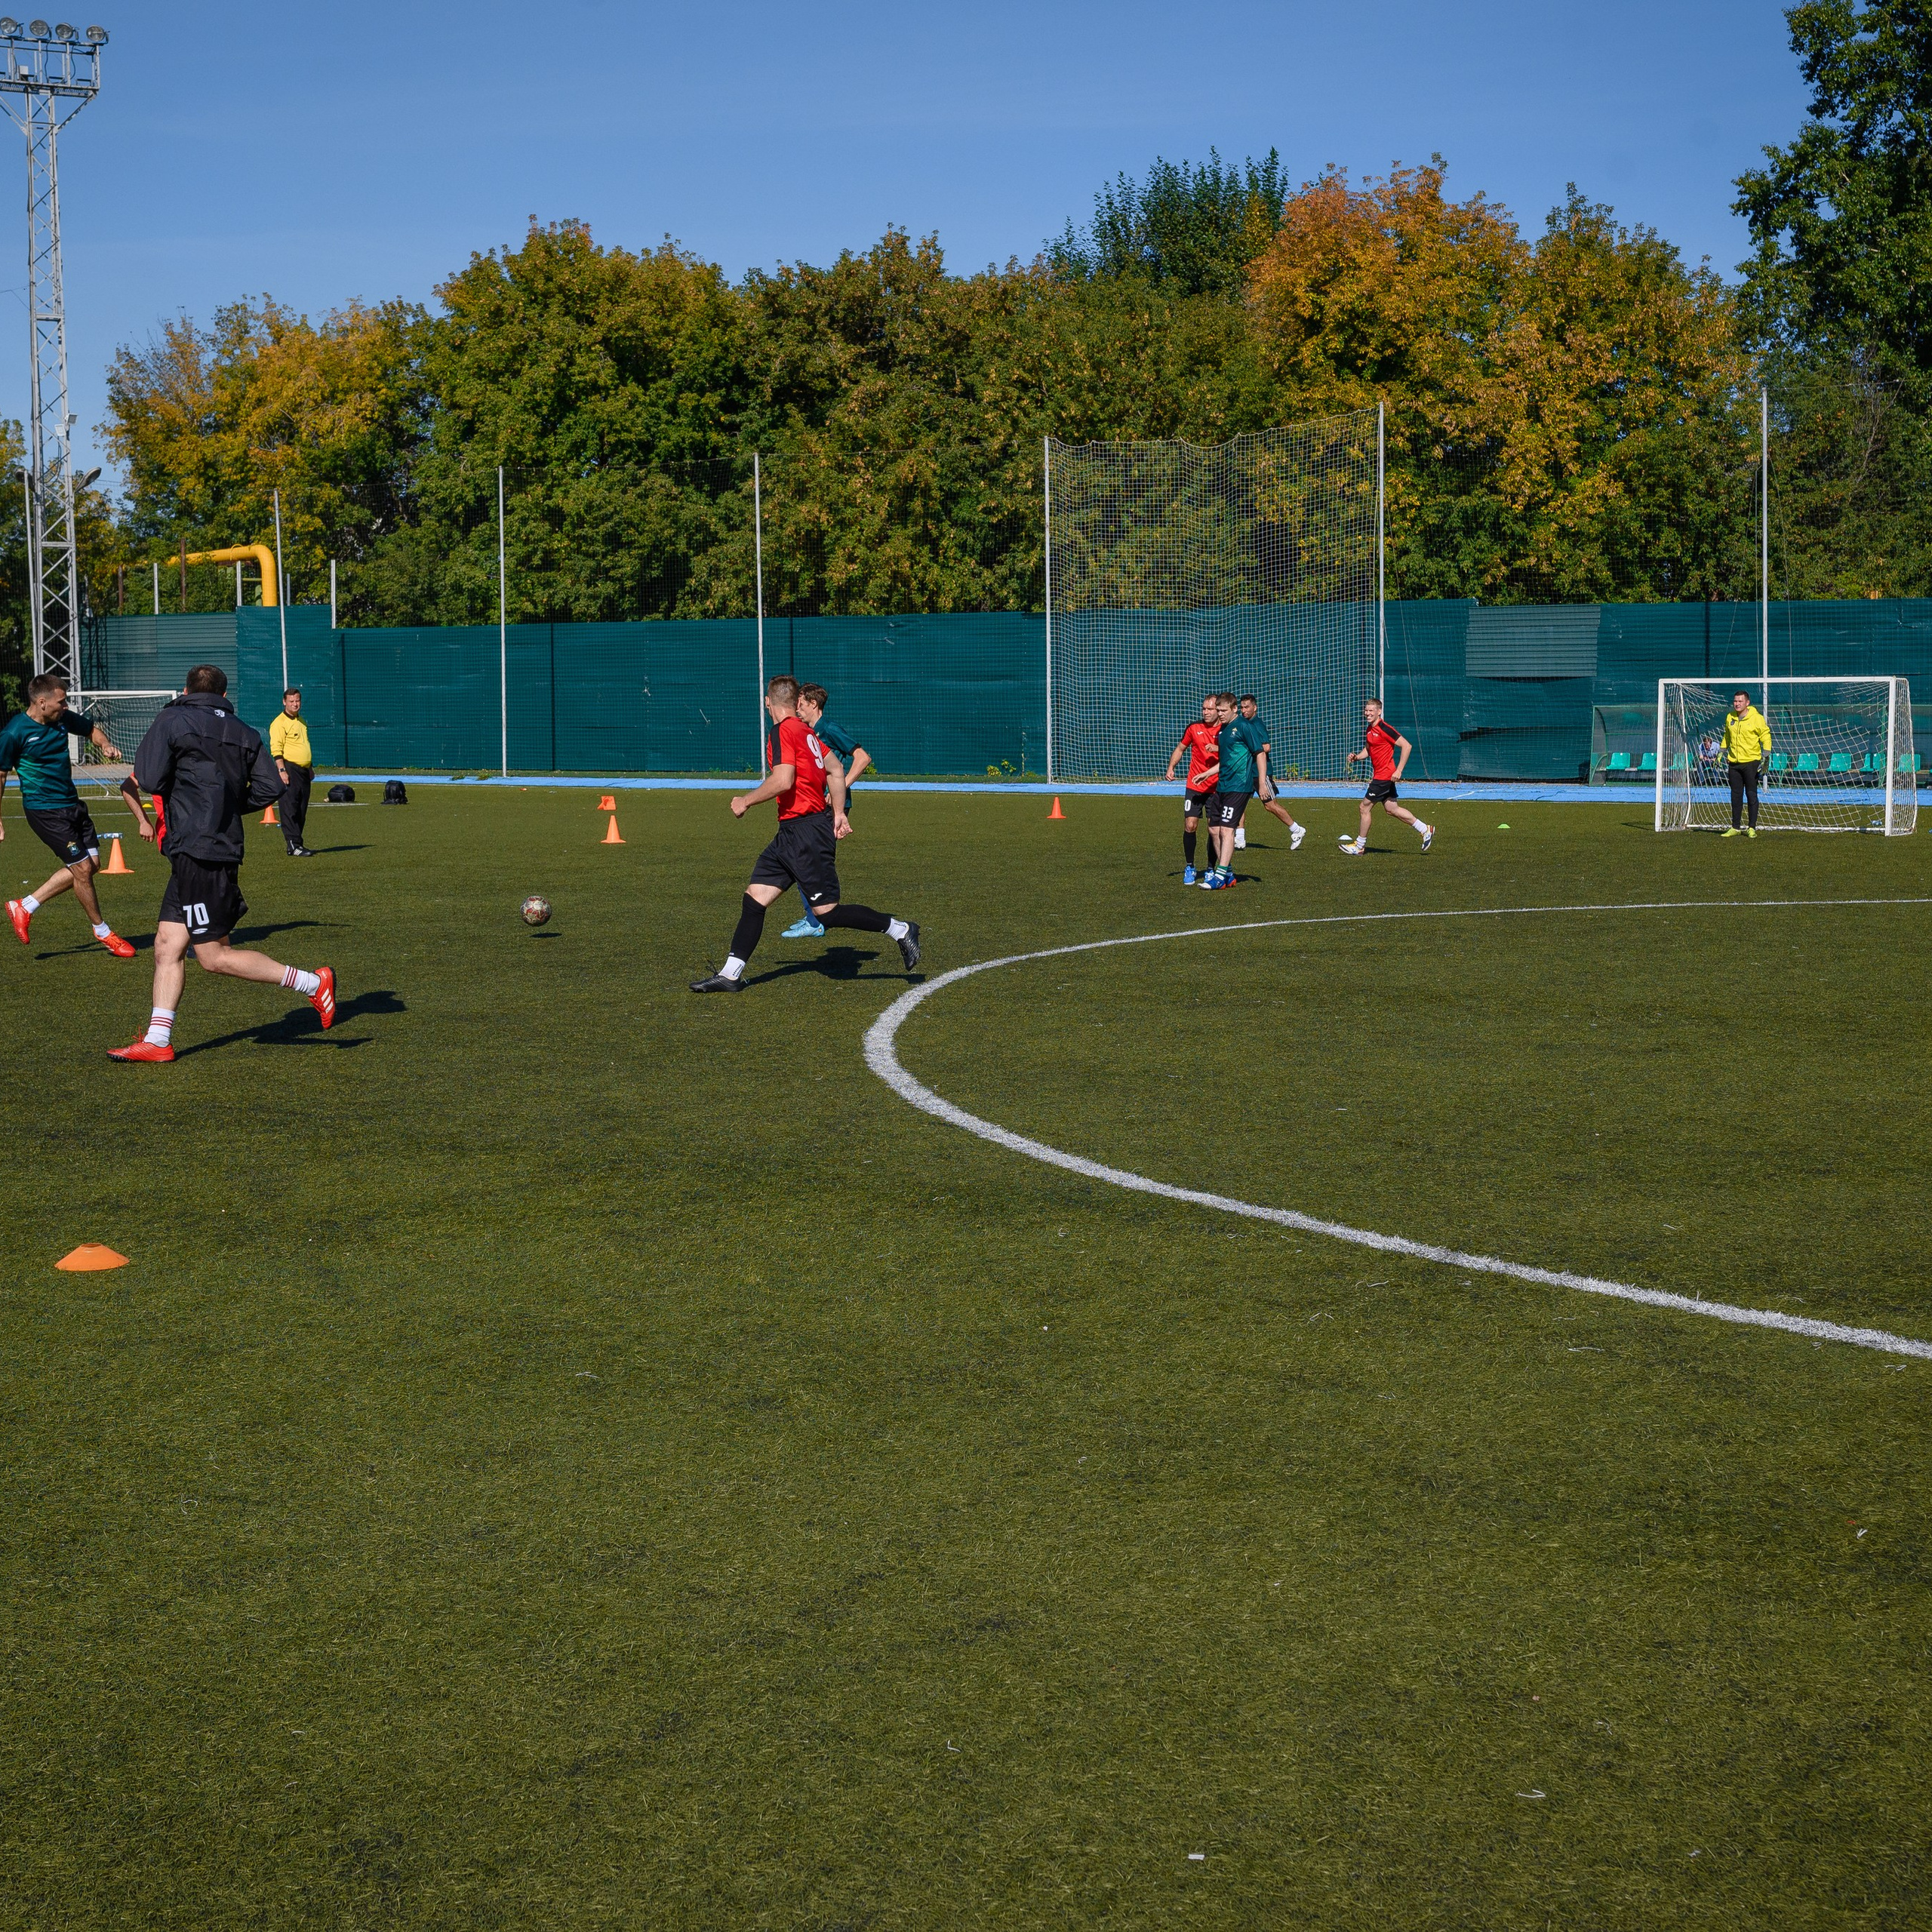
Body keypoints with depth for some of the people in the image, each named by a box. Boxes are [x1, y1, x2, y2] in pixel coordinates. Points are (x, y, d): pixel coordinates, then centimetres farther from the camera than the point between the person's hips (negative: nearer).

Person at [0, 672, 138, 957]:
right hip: (44, 810, -8)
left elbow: (91, 729, 21)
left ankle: (25, 907, 19)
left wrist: (105, 746, -2)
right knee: (82, 868, -7)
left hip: (71, 804, 8)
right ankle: (102, 932, 12)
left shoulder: (63, 718, 1)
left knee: (90, 862, 8)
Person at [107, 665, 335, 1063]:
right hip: (226, 847, 8)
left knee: (213, 956, -4)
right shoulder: (244, 732, 11)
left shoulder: (171, 720, -4)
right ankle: (157, 1041, 5)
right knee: (167, 944, 8)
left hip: (196, 849, -8)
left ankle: (312, 983, -6)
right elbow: (270, 787, 3)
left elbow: (149, 780, -13)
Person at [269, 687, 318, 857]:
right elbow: (276, 749, -14)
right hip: (290, 769, -9)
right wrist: (281, 770, -22)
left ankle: (297, 843, 14)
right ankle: (293, 845, -13)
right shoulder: (280, 723, -8)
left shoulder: (301, 721, 20)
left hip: (304, 771, 9)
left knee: (301, 811, 9)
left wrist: (311, 768, 27)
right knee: (289, 809, -10)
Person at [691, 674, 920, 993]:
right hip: (792, 834, 10)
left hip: (805, 831, -10)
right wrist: (838, 812, 18)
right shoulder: (806, 732, 15)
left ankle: (900, 930, 4)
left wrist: (746, 801, -10)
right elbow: (835, 771, 19)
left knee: (827, 912, -7)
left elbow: (782, 781, -23)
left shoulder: (784, 731, -12)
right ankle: (730, 975, 7)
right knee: (755, 896, 7)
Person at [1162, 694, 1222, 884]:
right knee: (1190, 826, -8)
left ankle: (1210, 869, 15)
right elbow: (1180, 749, 17)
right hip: (1194, 787, 1)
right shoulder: (1194, 728, 3)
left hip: (1216, 788, -1)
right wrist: (1171, 767, 2)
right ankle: (1189, 867, 6)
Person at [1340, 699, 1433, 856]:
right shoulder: (1369, 730, 10)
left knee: (1365, 808, -2)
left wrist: (1398, 771, -23)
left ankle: (1359, 847, 11)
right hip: (1379, 775, 10)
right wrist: (1356, 757, 4)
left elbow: (1406, 745, -20)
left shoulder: (1384, 728, -18)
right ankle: (1425, 830, 21)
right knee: (1391, 809, 14)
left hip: (1384, 776, -10)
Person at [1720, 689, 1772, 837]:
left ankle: (1752, 828, 5)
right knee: (1736, 796, 8)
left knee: (1751, 795, -1)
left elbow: (1766, 736, -2)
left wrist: (1765, 758, -8)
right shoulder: (1730, 717, 9)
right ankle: (1735, 828, 13)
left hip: (1751, 762, -5)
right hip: (1734, 763, 5)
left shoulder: (1756, 718, -6)